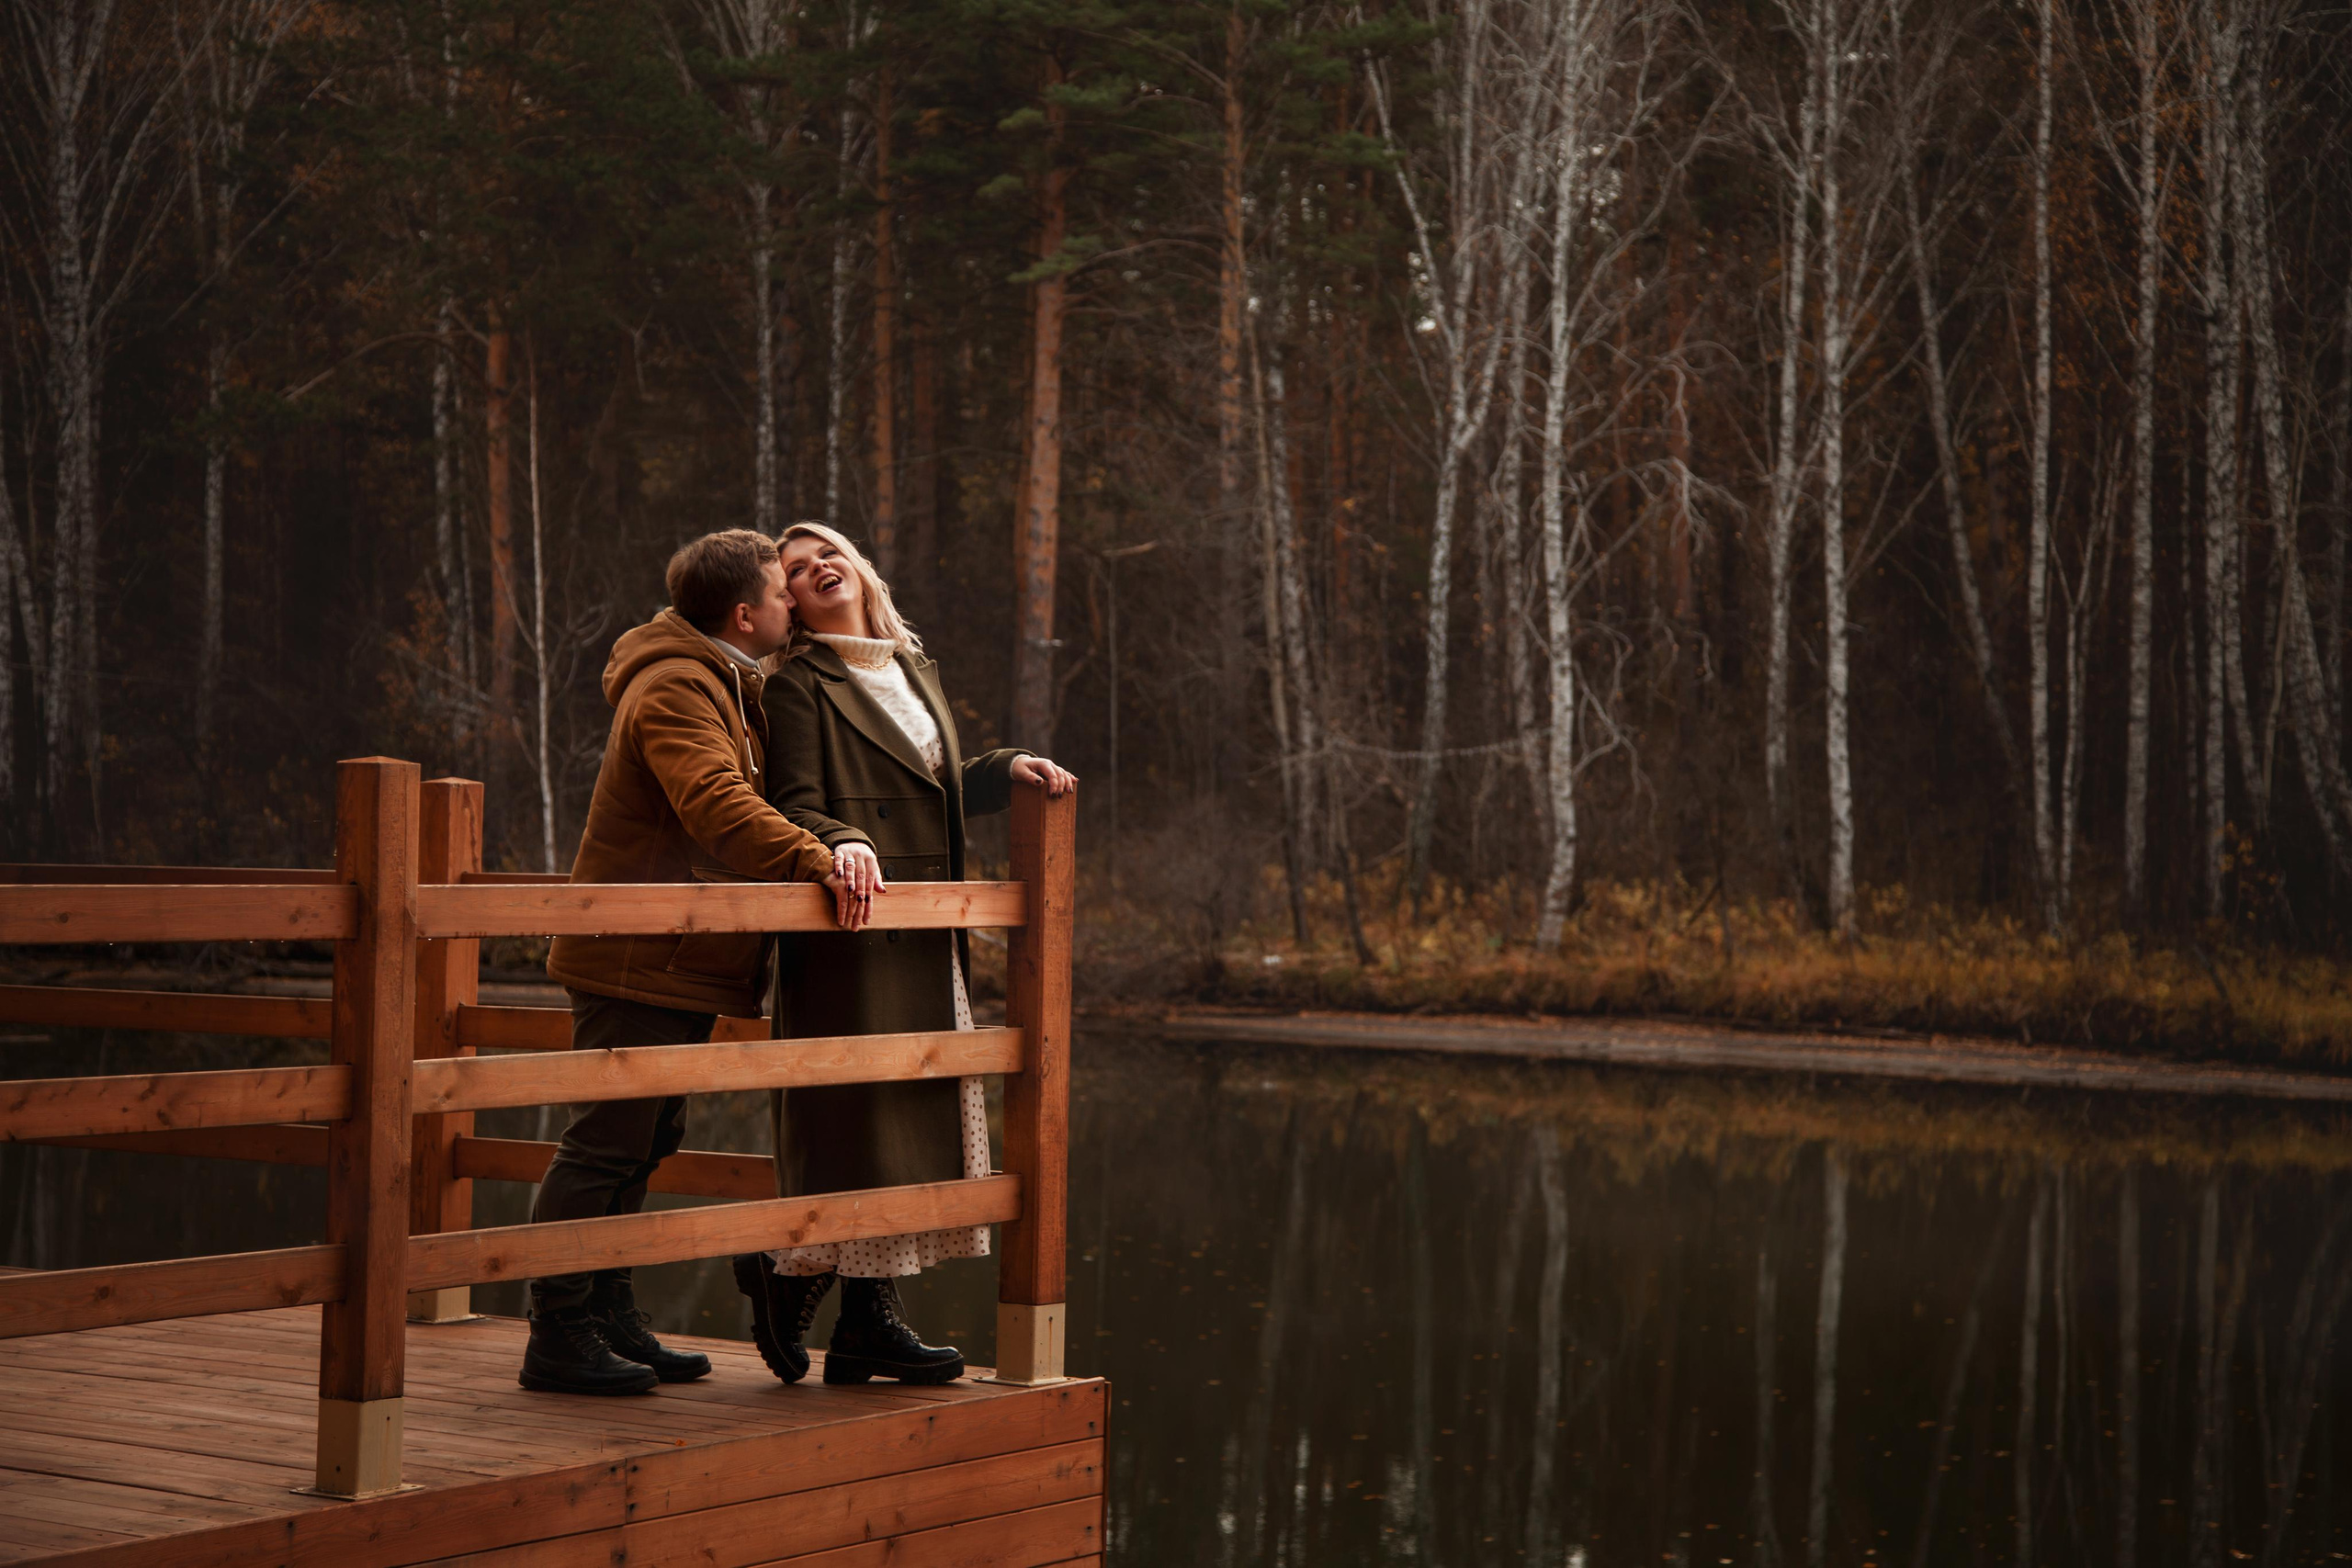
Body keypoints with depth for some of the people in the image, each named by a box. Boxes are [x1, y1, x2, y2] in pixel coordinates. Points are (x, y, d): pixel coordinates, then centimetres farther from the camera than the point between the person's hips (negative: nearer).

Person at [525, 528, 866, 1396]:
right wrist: (816, 861, -41)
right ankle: (559, 1336, -4)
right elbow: (717, 803, -32)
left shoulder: (728, 688, 20)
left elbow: (742, 802, 32)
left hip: (680, 966, 11)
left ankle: (610, 1318, 23)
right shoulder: (676, 689, -15)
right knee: (608, 1145, -8)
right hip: (638, 965, -11)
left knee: (645, 1142, 15)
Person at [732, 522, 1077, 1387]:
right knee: (861, 1112, -8)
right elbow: (792, 806, -11)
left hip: (925, 934, 8)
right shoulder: (797, 684, -3)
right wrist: (842, 843, -30)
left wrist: (1006, 768, 11)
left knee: (918, 1114, 6)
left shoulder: (912, 667, 19)